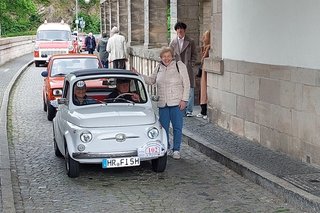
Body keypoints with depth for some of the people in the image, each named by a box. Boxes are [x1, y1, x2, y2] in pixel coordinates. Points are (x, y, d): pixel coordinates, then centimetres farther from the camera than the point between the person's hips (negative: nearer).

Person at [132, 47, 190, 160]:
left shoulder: (179, 65, -2)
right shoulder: (159, 68, 11)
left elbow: (186, 84, -4)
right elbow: (151, 80, 22)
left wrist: (184, 100, -11)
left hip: (177, 103, -4)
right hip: (162, 104, 4)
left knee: (177, 128, 1)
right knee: (163, 128, 7)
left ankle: (176, 150, 12)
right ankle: (166, 148, 22)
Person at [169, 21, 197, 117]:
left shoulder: (190, 42, 5)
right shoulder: (173, 42, 10)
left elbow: (194, 55, 9)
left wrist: (191, 64, -1)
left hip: (188, 69, -1)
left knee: (190, 90, -3)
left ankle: (189, 110, 6)